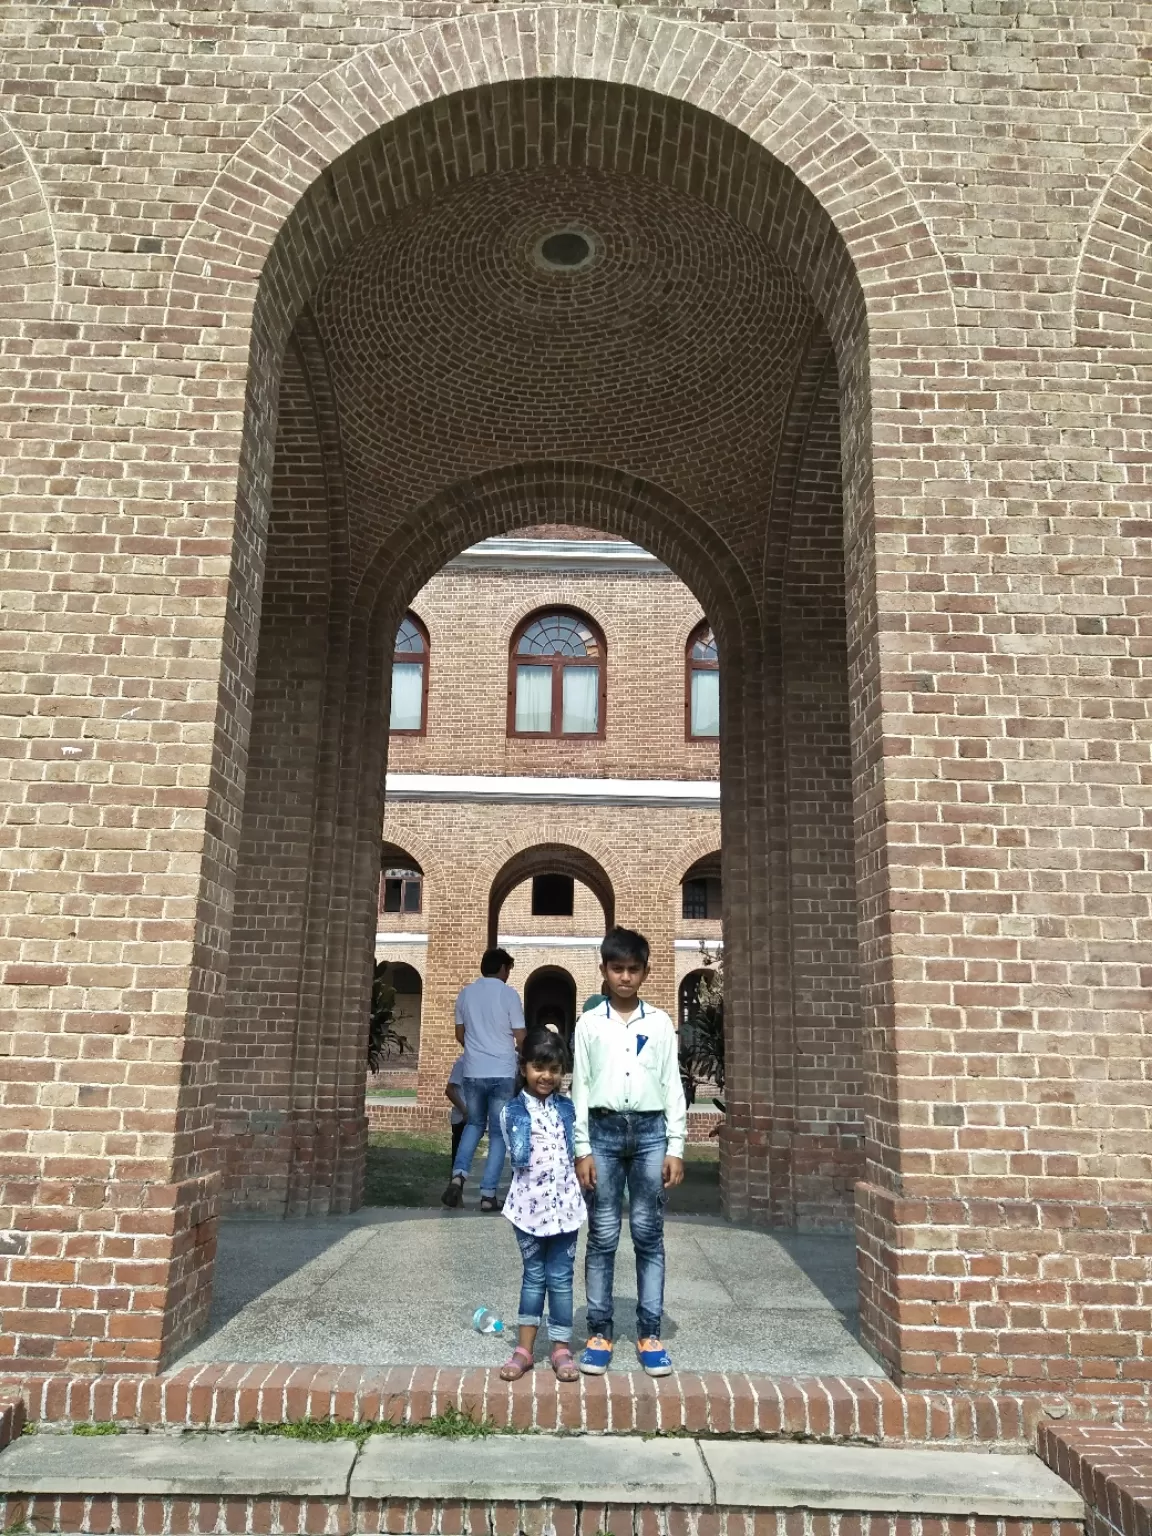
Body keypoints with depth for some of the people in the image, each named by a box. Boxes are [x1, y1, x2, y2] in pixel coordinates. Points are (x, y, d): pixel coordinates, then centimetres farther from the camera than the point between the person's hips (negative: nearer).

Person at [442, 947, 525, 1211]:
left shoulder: (465, 993, 5)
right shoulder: (508, 994, -8)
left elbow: (460, 1035, 13)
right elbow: (521, 1038, -7)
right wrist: (517, 1051, 15)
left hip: (473, 1072, 4)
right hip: (502, 1073, -4)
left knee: (474, 1124, 21)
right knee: (498, 1133, 5)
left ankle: (458, 1176, 2)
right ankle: (488, 1194, 3)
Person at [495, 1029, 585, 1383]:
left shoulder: (568, 1109, 4)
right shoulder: (513, 1112, -4)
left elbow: (578, 1149, 8)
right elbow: (519, 1157, -5)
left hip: (565, 1203, 1)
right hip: (529, 1203, -1)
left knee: (560, 1278, 7)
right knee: (533, 1276, 10)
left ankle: (561, 1348, 18)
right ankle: (524, 1348, 21)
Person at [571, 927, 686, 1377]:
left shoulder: (660, 1023, 6)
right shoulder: (589, 1023, 5)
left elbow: (672, 1086, 6)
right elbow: (580, 1087, 3)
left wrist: (676, 1147, 1)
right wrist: (582, 1149, -2)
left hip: (650, 1130, 1)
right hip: (604, 1130, 0)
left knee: (648, 1235, 5)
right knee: (602, 1236, 4)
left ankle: (649, 1334, 14)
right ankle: (599, 1333, 14)